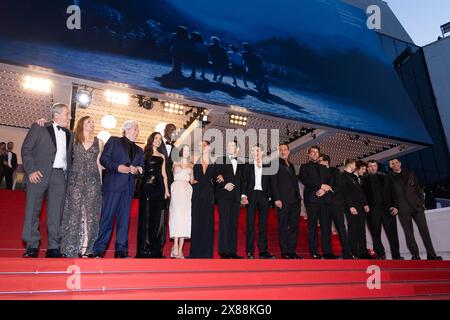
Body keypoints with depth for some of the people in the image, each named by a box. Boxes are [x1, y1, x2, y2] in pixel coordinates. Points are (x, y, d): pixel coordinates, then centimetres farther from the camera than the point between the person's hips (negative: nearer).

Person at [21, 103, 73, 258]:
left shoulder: (69, 135, 18)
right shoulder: (39, 127, 5)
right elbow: (26, 149, 0)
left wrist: (69, 174, 7)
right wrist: (31, 170, -11)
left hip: (59, 175, 3)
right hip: (39, 174, -3)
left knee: (56, 213, 1)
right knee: (32, 210, -1)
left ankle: (54, 247, 6)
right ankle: (32, 246, 9)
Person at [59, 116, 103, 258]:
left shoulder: (98, 142, 11)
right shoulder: (73, 139, 9)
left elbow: (98, 163, 12)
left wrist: (100, 182, 7)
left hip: (92, 180, 1)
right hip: (75, 179, -1)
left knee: (90, 212, -1)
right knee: (74, 211, -1)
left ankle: (86, 247, 2)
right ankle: (72, 246, 7)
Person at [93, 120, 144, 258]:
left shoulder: (139, 150, 24)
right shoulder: (114, 141, 10)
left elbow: (141, 168, 18)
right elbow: (103, 159, 0)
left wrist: (136, 169, -4)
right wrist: (117, 167, -14)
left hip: (129, 187, 5)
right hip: (113, 185, -4)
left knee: (124, 219, 4)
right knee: (107, 217, -5)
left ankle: (121, 250, 8)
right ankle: (98, 250, 2)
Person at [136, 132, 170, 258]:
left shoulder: (162, 157, 16)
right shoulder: (144, 153, 7)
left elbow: (164, 174, 14)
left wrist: (166, 189, 9)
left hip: (158, 187, 3)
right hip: (146, 187, -3)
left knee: (156, 216, 4)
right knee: (145, 215, -1)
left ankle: (155, 247, 12)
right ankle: (144, 247, 7)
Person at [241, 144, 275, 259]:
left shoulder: (267, 167, 13)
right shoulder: (248, 167, 10)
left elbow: (270, 183, 11)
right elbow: (244, 182, 4)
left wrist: (269, 197, 1)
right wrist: (244, 195, -9)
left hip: (264, 196, 1)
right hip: (251, 195, -1)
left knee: (263, 224, 3)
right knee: (250, 223, -3)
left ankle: (263, 251, 8)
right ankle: (250, 251, 1)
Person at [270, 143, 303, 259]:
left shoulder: (291, 165, 21)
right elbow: (273, 182, -7)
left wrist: (298, 197, 13)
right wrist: (277, 199, -15)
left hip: (295, 200, 7)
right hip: (283, 200, -7)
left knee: (294, 226, 7)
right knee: (283, 226, -2)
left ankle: (292, 251, 13)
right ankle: (285, 252, 5)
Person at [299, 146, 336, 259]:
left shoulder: (323, 168, 24)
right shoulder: (304, 167, 10)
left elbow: (329, 182, 15)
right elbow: (305, 181, -6)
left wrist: (324, 189, -6)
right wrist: (321, 185, -10)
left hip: (324, 199, 4)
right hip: (312, 199, -4)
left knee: (326, 225, -2)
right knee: (312, 225, -3)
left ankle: (327, 251, 1)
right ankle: (314, 251, 1)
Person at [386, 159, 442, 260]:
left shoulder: (410, 174, 13)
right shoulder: (389, 178, 5)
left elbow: (418, 188, 13)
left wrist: (422, 202, 6)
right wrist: (394, 207, -5)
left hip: (417, 206, 2)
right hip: (403, 209, -2)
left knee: (424, 229, -1)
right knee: (408, 233, -2)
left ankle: (431, 254, 6)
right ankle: (415, 255, 4)